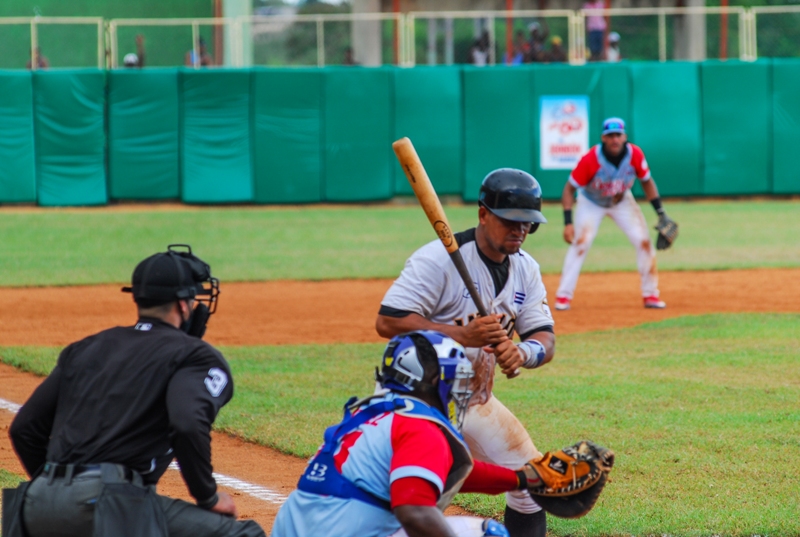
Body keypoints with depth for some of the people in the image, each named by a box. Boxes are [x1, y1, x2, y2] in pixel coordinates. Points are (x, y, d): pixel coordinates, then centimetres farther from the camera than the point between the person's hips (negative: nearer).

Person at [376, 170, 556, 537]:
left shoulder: (526, 269, 3)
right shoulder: (439, 259, -19)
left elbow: (546, 341, -1)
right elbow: (388, 321, -25)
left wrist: (522, 352, -26)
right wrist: (461, 335, -33)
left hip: (476, 403, 7)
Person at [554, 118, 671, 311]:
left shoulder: (635, 155, -24)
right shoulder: (590, 159, -32)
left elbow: (647, 182, -7)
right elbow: (569, 189, -25)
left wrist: (661, 213, -11)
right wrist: (568, 223, -34)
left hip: (622, 202, 3)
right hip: (591, 203, -3)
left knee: (644, 242, -6)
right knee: (580, 242, -19)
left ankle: (650, 294, 8)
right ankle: (563, 296, -12)